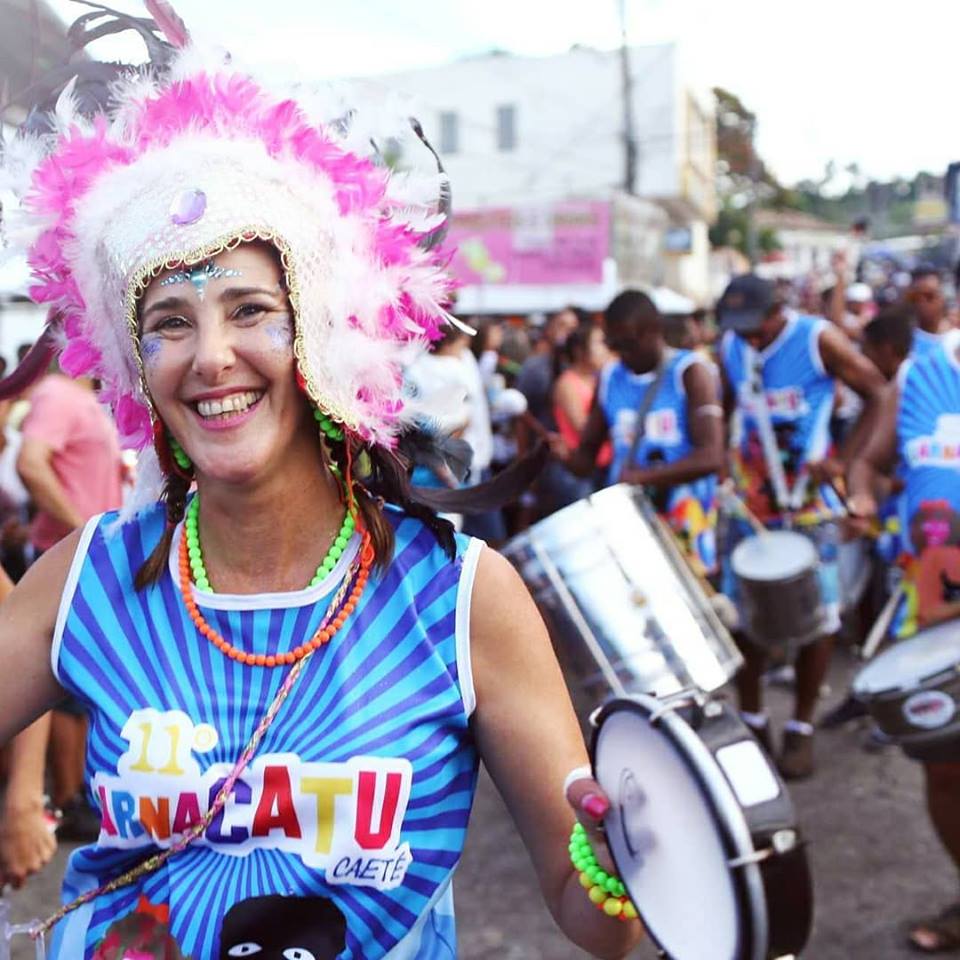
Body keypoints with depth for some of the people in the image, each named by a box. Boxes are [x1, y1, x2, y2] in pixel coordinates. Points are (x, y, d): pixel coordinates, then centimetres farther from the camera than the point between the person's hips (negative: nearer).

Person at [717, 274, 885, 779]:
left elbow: (879, 396, -8)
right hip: (749, 504, 4)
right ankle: (751, 718, 22)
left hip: (809, 507, -4)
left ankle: (802, 728, 18)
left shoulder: (818, 340, -11)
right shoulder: (729, 348, 3)